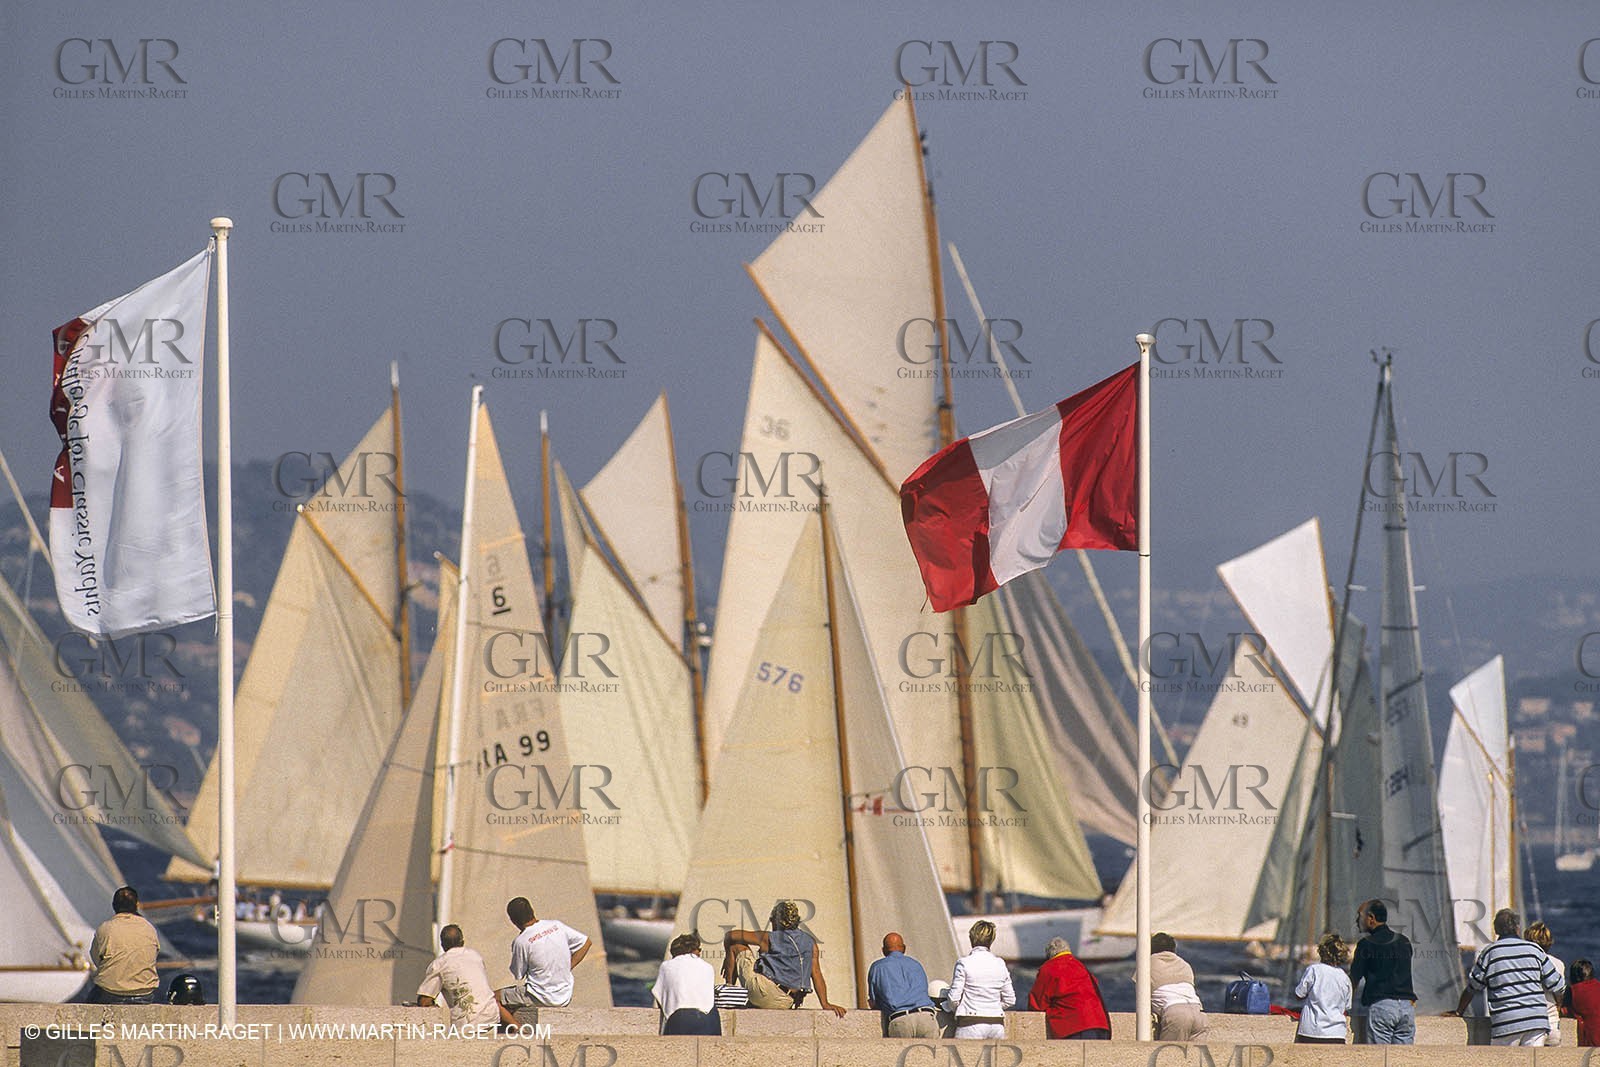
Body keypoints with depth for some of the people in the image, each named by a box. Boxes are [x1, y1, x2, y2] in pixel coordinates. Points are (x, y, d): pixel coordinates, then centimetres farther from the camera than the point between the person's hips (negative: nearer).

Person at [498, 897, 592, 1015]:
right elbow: (586, 942, 8)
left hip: (542, 998, -6)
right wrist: (567, 969, 8)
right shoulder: (556, 925, -2)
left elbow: (518, 975, -5)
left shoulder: (521, 942, -17)